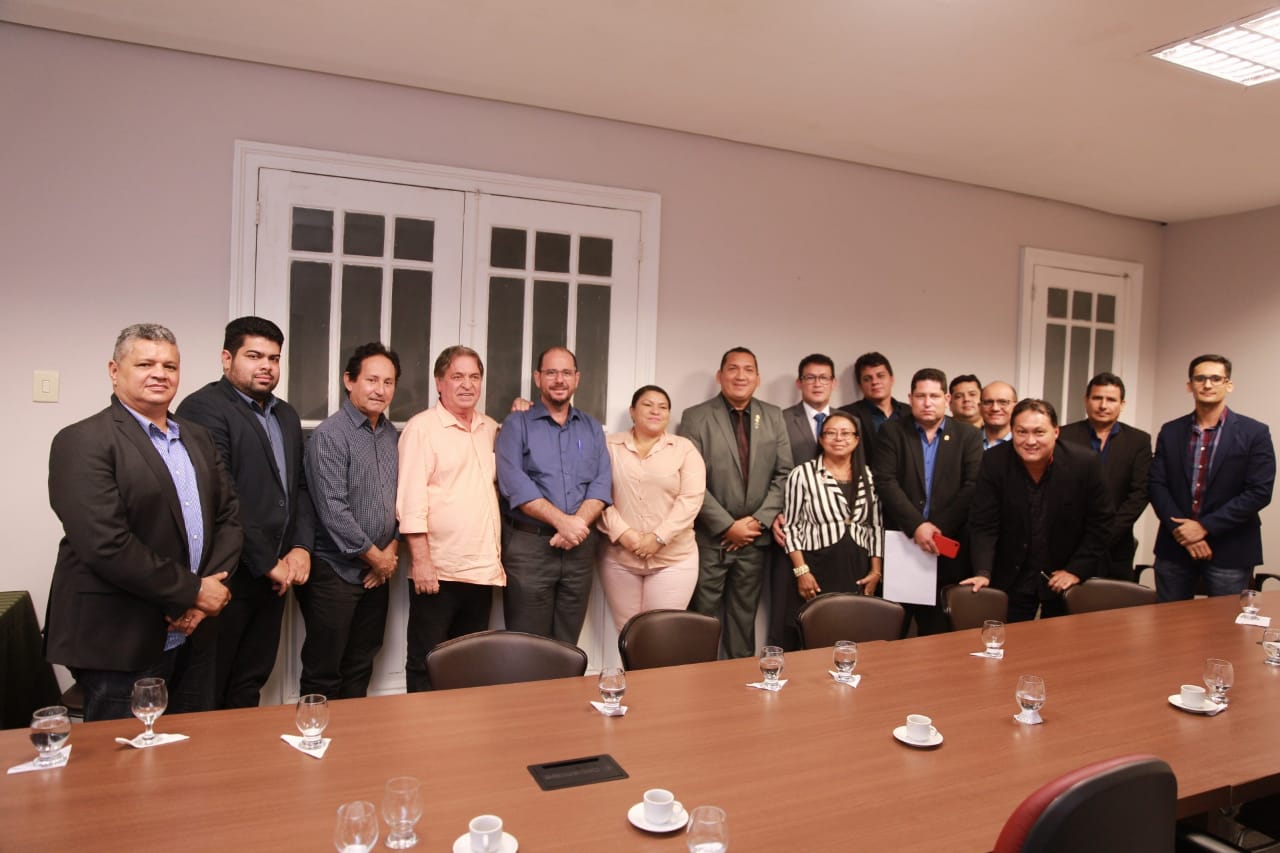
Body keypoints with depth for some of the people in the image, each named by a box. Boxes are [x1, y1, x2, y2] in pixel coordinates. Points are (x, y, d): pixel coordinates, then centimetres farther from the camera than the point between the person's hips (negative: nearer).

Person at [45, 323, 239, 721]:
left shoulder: (197, 438, 12)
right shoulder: (83, 442, -11)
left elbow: (229, 516, 9)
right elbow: (106, 544, -21)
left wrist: (204, 599, -5)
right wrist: (192, 592, -14)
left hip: (193, 636, 7)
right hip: (119, 644, -6)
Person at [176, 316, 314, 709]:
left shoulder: (286, 415, 15)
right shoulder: (204, 407, -10)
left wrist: (301, 547, 1)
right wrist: (268, 562, -13)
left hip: (273, 575, 7)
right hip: (226, 574, -7)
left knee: (250, 685, 16)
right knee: (207, 693, 5)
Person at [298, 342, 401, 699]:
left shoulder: (391, 433, 8)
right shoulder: (329, 435, -13)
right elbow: (333, 510, -18)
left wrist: (393, 548, 0)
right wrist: (376, 556, -11)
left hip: (378, 571, 7)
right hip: (335, 571, -6)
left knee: (361, 668, 16)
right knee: (324, 673, 5)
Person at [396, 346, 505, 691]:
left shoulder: (491, 428, 13)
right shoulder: (422, 427, -6)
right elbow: (411, 499, -13)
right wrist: (421, 560, -18)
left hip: (483, 569, 6)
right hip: (438, 571, -6)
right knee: (427, 665, 5)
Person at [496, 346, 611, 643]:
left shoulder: (592, 428, 14)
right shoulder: (517, 424, 3)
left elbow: (602, 483, 4)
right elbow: (514, 483, -11)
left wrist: (577, 523, -14)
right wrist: (562, 521, -18)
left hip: (579, 547, 4)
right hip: (528, 545, -3)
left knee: (567, 646, 10)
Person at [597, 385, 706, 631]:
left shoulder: (684, 448, 2)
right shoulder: (609, 446, 5)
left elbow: (691, 498, -6)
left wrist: (659, 538, -14)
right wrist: (622, 533, -14)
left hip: (673, 559, -1)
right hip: (619, 557, 1)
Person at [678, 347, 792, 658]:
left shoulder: (773, 417, 7)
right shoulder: (695, 417, -5)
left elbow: (784, 473, 5)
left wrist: (759, 520, -5)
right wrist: (728, 526, -13)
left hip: (754, 537, 3)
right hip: (709, 537, -3)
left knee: (744, 615, 13)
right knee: (702, 617, 4)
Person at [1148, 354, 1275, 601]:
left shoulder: (1254, 433, -1)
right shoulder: (1170, 432, 8)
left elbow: (1260, 492, -8)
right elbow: (1157, 485, 3)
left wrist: (1205, 526, -12)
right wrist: (1181, 530, -11)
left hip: (1229, 552, -2)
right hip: (1174, 547, 3)